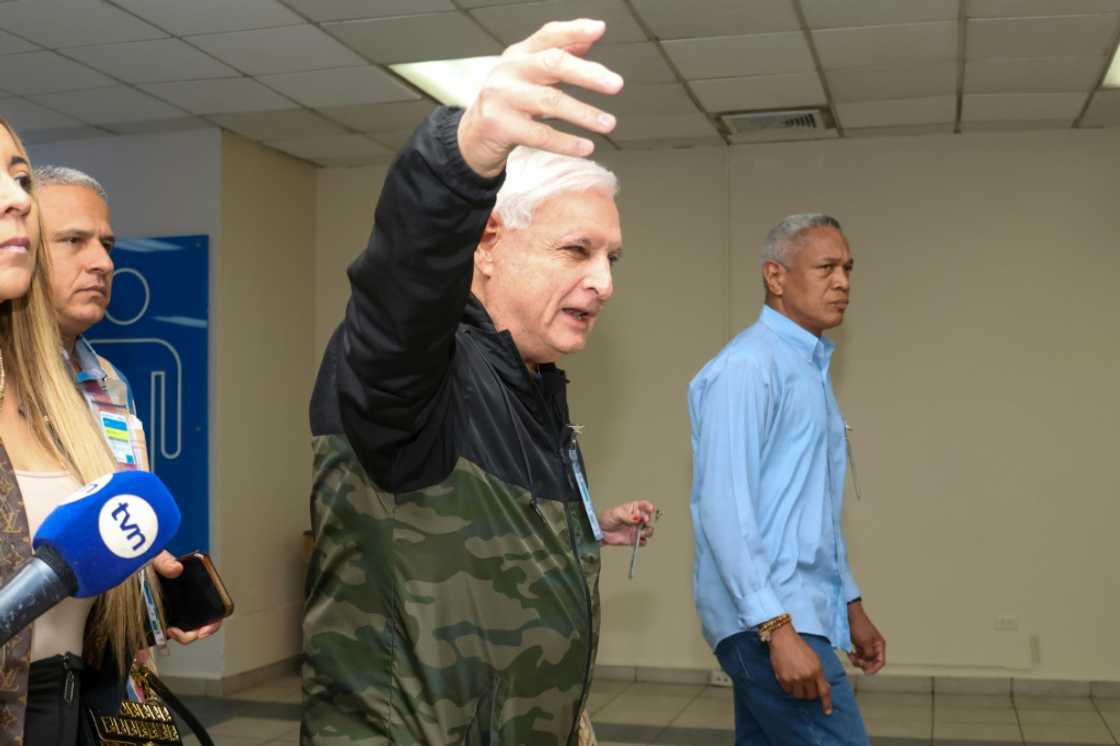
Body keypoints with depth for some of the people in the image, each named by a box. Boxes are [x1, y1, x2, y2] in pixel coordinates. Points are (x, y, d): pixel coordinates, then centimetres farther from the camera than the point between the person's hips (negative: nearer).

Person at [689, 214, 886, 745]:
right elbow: (724, 507, -19)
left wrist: (850, 605, 22)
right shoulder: (747, 367, -12)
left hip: (796, 615, 9)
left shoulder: (811, 371, 18)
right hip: (765, 621, -9)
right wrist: (778, 626, -23)